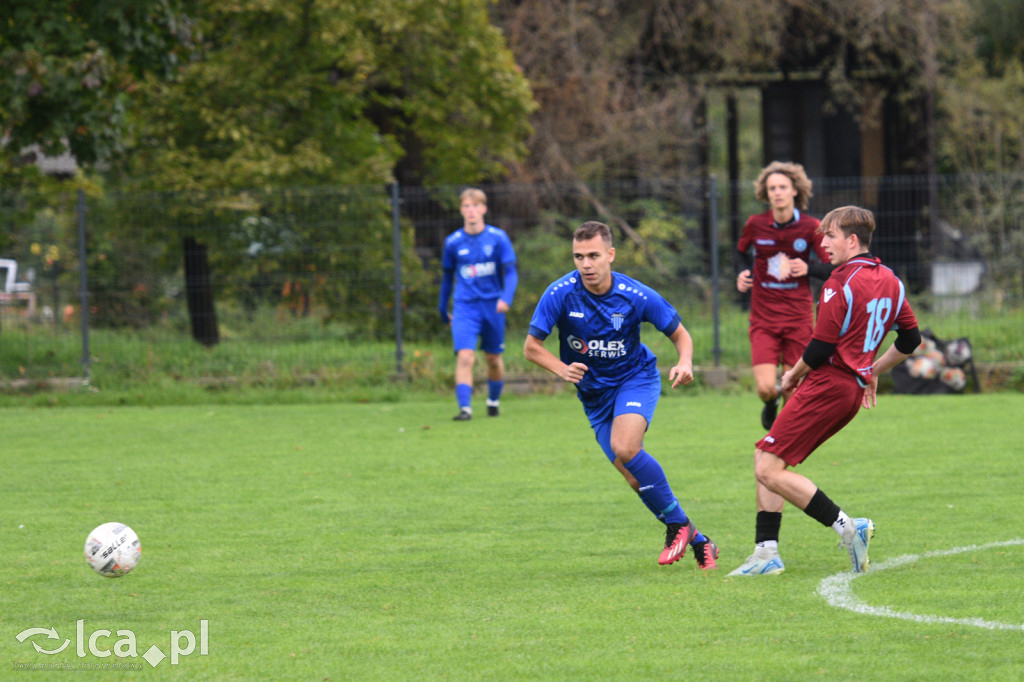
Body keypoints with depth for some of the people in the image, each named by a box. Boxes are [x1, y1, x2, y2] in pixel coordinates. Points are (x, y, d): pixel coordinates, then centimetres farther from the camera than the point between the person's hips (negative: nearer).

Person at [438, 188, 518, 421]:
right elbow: (448, 277, 15)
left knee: (493, 358, 11)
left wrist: (506, 298, -22)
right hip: (465, 306, 0)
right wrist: (443, 309, 20)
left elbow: (510, 271, -4)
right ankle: (465, 408, -20)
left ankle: (493, 401, 34)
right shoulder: (453, 242, 2)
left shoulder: (498, 238, -3)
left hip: (492, 305, 0)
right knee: (465, 357, -16)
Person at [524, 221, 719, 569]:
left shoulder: (636, 296, -19)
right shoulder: (560, 293, -17)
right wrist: (562, 369, -27)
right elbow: (531, 346, -9)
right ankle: (697, 541, 11)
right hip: (594, 392, 3)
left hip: (636, 377, -3)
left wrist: (685, 363, -25)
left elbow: (680, 334, -4)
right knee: (636, 476, -3)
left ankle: (678, 524, -12)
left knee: (624, 448, -30)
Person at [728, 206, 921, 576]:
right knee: (764, 458, 14)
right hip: (852, 390, 10)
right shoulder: (890, 281, 13)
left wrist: (794, 375, 2)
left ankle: (847, 528, -15)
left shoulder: (841, 282, -14)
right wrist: (873, 371, 30)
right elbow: (910, 337, 21)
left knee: (770, 470, -11)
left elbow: (821, 349, -16)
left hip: (827, 386, -10)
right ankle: (766, 552, 8)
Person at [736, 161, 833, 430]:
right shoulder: (755, 225, -2)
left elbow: (833, 269, 0)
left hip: (798, 317, 0)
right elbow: (741, 251, 19)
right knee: (765, 388, -12)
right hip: (763, 317, 0)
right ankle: (771, 403, 26)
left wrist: (808, 268, -19)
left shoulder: (810, 227, -4)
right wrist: (743, 273, -1)